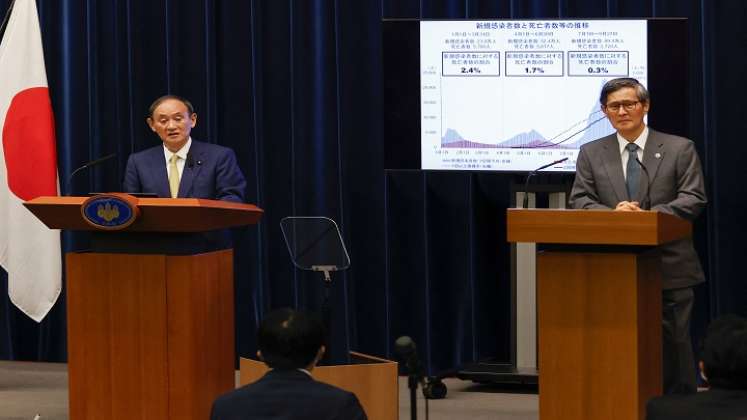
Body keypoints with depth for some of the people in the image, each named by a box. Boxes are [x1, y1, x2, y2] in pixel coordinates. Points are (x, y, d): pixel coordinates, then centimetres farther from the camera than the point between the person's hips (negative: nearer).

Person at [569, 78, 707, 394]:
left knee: (673, 345, 1)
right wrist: (611, 214, -17)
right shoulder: (591, 153, 11)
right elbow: (580, 200, 4)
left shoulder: (679, 149, 5)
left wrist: (650, 215, -17)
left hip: (669, 267, -1)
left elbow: (693, 199, -3)